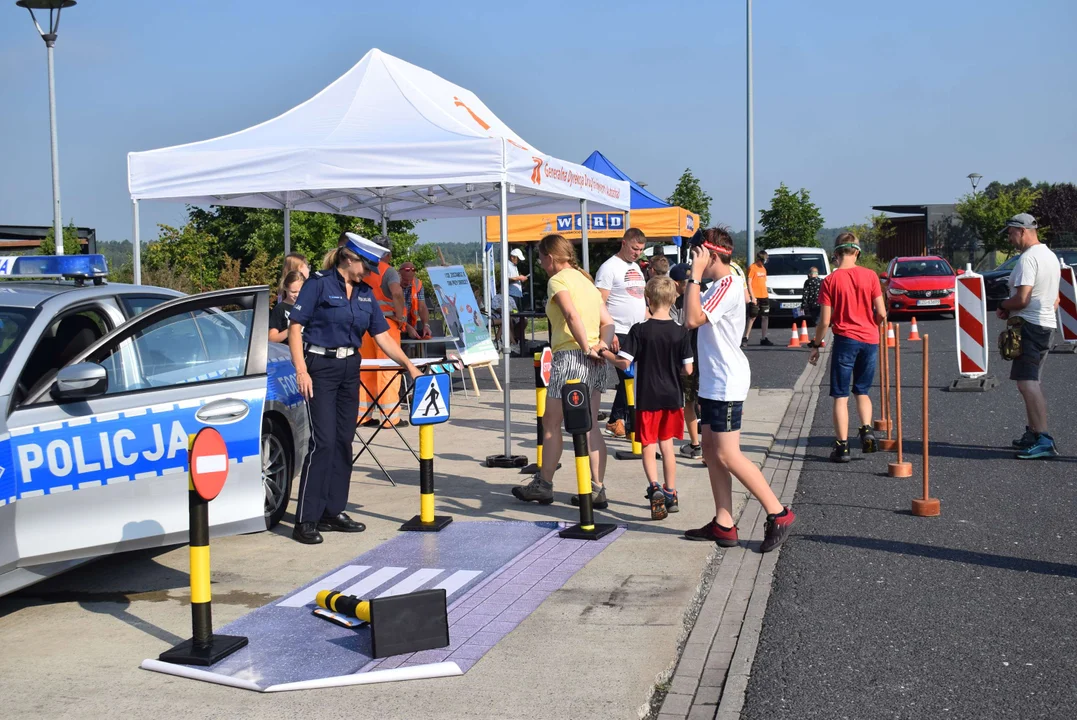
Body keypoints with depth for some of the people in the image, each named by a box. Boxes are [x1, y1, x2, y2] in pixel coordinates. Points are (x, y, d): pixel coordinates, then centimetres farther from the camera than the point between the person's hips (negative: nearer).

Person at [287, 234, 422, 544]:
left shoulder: (365, 293, 11)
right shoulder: (319, 283, -7)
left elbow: (382, 335, 13)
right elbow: (296, 327, -10)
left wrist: (409, 364, 5)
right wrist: (301, 371, -18)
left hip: (350, 369, 7)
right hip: (321, 368, -7)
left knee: (343, 441, 8)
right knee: (323, 441, -11)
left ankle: (333, 512, 17)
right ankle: (306, 519, -6)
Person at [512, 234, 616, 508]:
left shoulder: (558, 280, -6)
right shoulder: (586, 280, 20)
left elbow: (572, 315, -23)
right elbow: (608, 322, 13)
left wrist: (586, 349, -20)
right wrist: (603, 344, -2)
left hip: (571, 357, -8)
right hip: (597, 362, 8)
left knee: (551, 423, 5)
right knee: (590, 426, 9)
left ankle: (543, 485, 14)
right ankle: (597, 489, 9)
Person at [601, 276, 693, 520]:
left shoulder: (639, 330, -11)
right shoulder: (681, 332, -5)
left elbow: (624, 363, -15)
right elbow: (688, 369, -5)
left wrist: (605, 353, 2)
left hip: (647, 399, -2)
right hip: (673, 397, 3)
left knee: (648, 446, 5)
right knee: (667, 445, 15)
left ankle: (654, 487, -17)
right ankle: (670, 493, 21)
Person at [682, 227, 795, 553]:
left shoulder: (728, 285, -17)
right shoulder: (720, 285, 17)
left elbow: (692, 319, -27)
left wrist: (695, 276, -23)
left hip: (726, 383, -11)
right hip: (714, 382, 11)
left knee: (728, 454, -9)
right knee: (711, 449, 10)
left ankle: (778, 514, 0)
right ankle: (723, 525, 14)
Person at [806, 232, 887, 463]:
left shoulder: (830, 281, -6)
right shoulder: (870, 276, -2)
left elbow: (825, 321, -7)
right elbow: (882, 314, -1)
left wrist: (815, 345, 6)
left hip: (845, 340, -3)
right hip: (870, 340, 3)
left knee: (840, 396, 5)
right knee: (862, 391, 20)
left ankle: (842, 446, 3)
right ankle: (867, 430, 1)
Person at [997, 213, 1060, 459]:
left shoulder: (1028, 258, -15)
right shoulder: (1050, 256, 18)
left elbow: (1022, 299, -23)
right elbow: (1055, 300, 23)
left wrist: (1003, 306, -3)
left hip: (1029, 326, -11)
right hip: (1047, 324, 11)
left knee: (1027, 382, -15)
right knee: (1030, 382, 18)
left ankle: (1043, 439, -20)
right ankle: (1033, 433, 25)